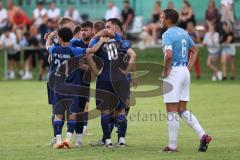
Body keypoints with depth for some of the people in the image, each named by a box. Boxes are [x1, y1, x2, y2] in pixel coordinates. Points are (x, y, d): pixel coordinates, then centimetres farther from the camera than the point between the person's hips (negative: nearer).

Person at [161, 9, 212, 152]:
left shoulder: (168, 34, -13)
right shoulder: (183, 33, 13)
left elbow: (169, 54, -29)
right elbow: (195, 50, 24)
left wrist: (166, 69, -14)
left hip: (174, 72, -8)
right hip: (185, 72, 8)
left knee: (172, 111, -2)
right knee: (183, 110, 14)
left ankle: (173, 146, 0)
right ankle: (203, 135, 2)